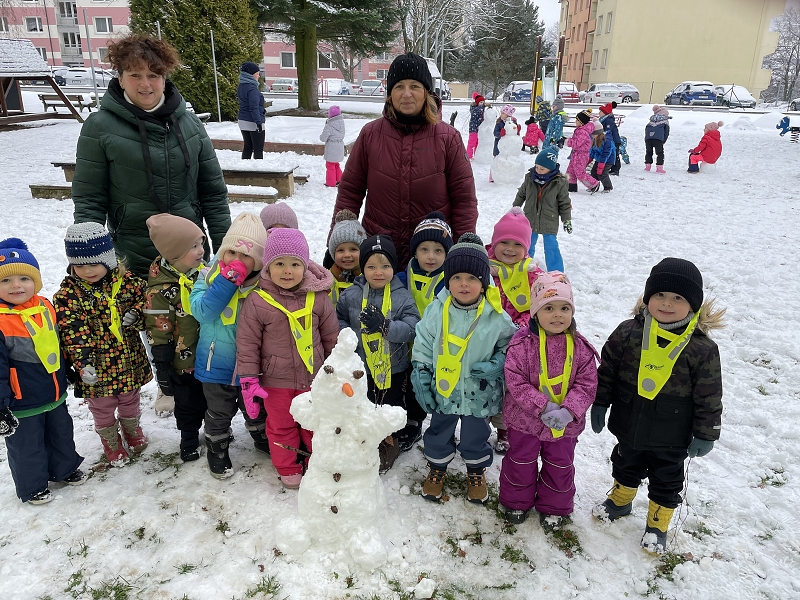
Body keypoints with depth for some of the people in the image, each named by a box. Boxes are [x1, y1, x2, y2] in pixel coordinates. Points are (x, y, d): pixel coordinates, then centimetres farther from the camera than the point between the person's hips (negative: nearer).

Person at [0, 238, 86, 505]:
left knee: (62, 435, 24)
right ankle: (32, 486, 36)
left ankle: (65, 469, 47)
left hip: (55, 395, 6)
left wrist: (69, 378, 20)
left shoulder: (46, 307, -3)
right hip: (22, 404, -6)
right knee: (27, 447, 14)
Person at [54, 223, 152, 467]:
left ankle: (132, 428, 52)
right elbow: (73, 332, -21)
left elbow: (145, 299, 2)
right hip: (97, 367, -2)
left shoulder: (126, 281, -8)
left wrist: (136, 314, -20)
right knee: (102, 407, 18)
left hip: (129, 361, 2)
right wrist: (82, 362, -31)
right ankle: (110, 440, 43)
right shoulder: (68, 295, -15)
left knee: (130, 400, 24)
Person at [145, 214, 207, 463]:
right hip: (185, 363, -5)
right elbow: (158, 333, -18)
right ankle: (189, 443, 37)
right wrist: (163, 369, -13)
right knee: (189, 405, 14)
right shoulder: (161, 290, -23)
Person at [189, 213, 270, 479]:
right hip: (218, 363, -1)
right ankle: (217, 448, 41)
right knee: (219, 412, 16)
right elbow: (201, 311, -27)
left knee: (256, 407, 23)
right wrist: (228, 279, -30)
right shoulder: (210, 275, -11)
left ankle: (261, 436, 50)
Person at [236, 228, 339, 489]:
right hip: (276, 381, -1)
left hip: (314, 378, 1)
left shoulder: (318, 298, -8)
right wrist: (248, 381, -9)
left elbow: (332, 337, 2)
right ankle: (288, 469, 37)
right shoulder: (257, 302, -13)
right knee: (281, 426, 16)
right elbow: (247, 343, -7)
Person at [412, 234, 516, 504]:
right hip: (443, 390, 1)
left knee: (476, 436, 19)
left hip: (479, 393, -1)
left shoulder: (496, 316, -14)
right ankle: (437, 467, 47)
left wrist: (498, 364, -17)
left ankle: (476, 471, 46)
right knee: (438, 433, 20)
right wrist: (421, 379, -3)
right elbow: (422, 347, -1)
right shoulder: (436, 311, -10)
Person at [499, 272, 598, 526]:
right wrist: (544, 408, -26)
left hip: (565, 425, 2)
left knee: (560, 467, 21)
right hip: (525, 420, -2)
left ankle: (554, 507, 46)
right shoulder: (522, 343, -18)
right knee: (521, 464, 19)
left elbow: (587, 385, -10)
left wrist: (568, 411, -25)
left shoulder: (580, 347, -11)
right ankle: (516, 502, 45)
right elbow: (515, 382, -19)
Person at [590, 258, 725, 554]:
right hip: (628, 426, 2)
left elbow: (709, 397, -9)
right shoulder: (628, 332, -13)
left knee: (666, 481, 18)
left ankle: (657, 525, 41)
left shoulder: (702, 349, -18)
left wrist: (705, 434, -5)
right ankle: (620, 501, 52)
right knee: (626, 467, 26)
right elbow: (607, 370, -1)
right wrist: (599, 404, 1)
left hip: (670, 438, -2)